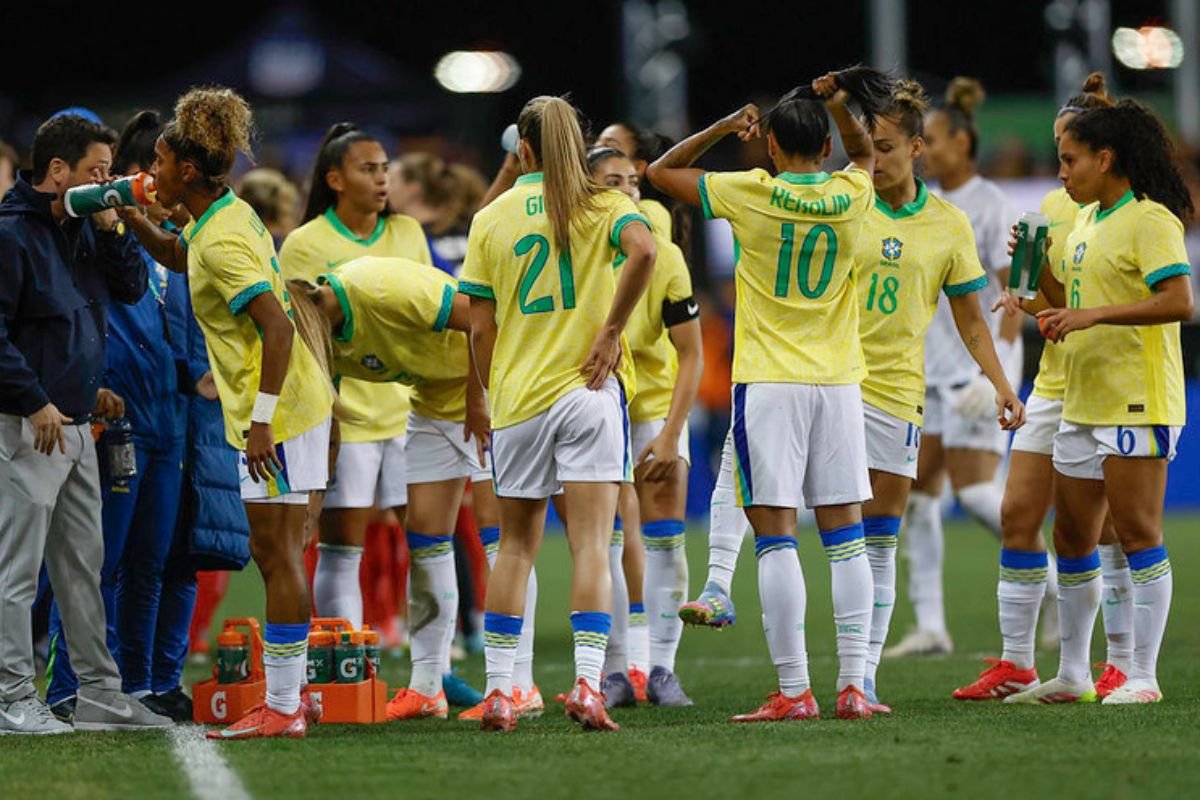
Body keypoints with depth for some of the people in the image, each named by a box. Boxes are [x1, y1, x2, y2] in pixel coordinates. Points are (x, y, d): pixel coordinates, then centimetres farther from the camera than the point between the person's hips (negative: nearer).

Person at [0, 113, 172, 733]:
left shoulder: (83, 230, 13)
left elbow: (131, 288, 14)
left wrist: (110, 231, 0)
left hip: (75, 424, 9)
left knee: (82, 565, 13)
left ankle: (100, 694, 19)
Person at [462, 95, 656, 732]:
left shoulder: (491, 219, 6)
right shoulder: (602, 206, 2)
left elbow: (480, 328, 2)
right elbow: (643, 248, -21)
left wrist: (493, 398, 13)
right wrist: (611, 330, -12)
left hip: (516, 399, 2)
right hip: (589, 392, -2)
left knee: (515, 545, 12)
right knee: (591, 544, -3)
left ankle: (497, 691, 10)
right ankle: (587, 685, -15)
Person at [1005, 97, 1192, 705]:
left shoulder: (1149, 220, -11)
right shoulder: (1087, 220, 16)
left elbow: (1178, 302, -22)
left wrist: (1094, 314, -25)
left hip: (1136, 405, -10)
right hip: (1083, 404, 10)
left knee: (1136, 534, -7)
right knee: (1071, 536, 12)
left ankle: (1143, 677, -4)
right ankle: (1072, 676, 21)